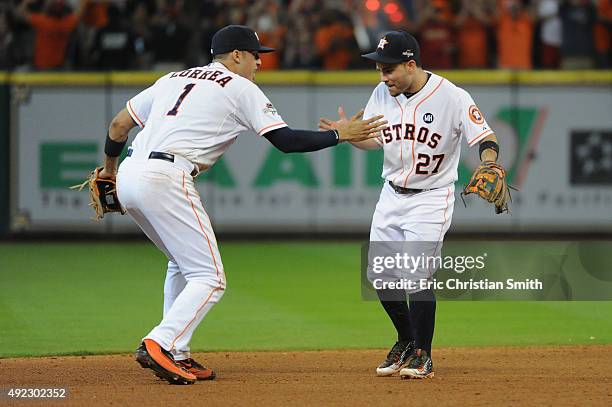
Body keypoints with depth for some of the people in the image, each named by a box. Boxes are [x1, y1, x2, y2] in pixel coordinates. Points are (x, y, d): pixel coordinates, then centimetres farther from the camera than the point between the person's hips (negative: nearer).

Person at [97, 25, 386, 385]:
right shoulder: (241, 88, 6)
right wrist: (339, 135, 5)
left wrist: (110, 167, 40)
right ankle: (159, 345, -22)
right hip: (165, 179, -8)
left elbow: (119, 124, 25)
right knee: (210, 278, -5)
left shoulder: (174, 79, 26)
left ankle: (178, 356, 20)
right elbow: (285, 140, -2)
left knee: (184, 264, 25)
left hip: (129, 178, 8)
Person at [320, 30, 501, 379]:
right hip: (392, 194, 6)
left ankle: (423, 355, 2)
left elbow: (487, 138, -17)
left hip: (432, 197, -6)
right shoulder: (382, 95, -2)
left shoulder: (452, 97, -18)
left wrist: (488, 169, -37)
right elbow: (374, 140, 7)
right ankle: (407, 340, 30)